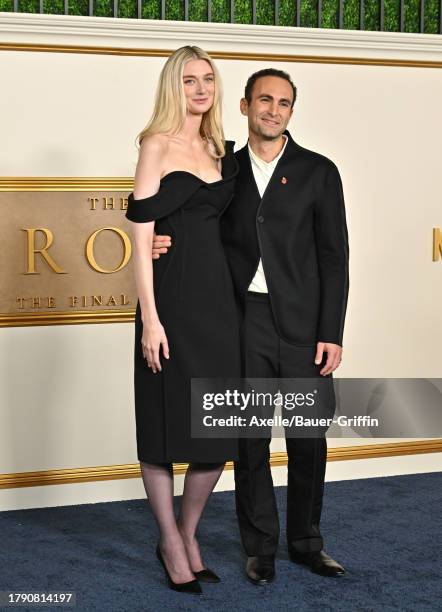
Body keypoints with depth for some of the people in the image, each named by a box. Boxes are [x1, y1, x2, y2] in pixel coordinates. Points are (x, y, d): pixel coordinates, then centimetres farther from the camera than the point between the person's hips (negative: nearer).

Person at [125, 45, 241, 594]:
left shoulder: (221, 150, 15)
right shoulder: (158, 146, -3)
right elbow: (141, 236, -9)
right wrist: (149, 318, -15)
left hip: (220, 295, 6)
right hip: (173, 295, -6)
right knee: (167, 422, 3)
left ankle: (188, 535, 25)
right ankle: (171, 543, 20)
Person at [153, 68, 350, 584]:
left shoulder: (318, 172, 2)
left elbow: (334, 258, -1)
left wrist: (331, 334, -7)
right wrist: (162, 243, -7)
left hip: (303, 326, -1)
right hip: (244, 323, 2)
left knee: (308, 440, 6)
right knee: (250, 439, 6)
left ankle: (306, 541, 24)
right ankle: (261, 547, 19)